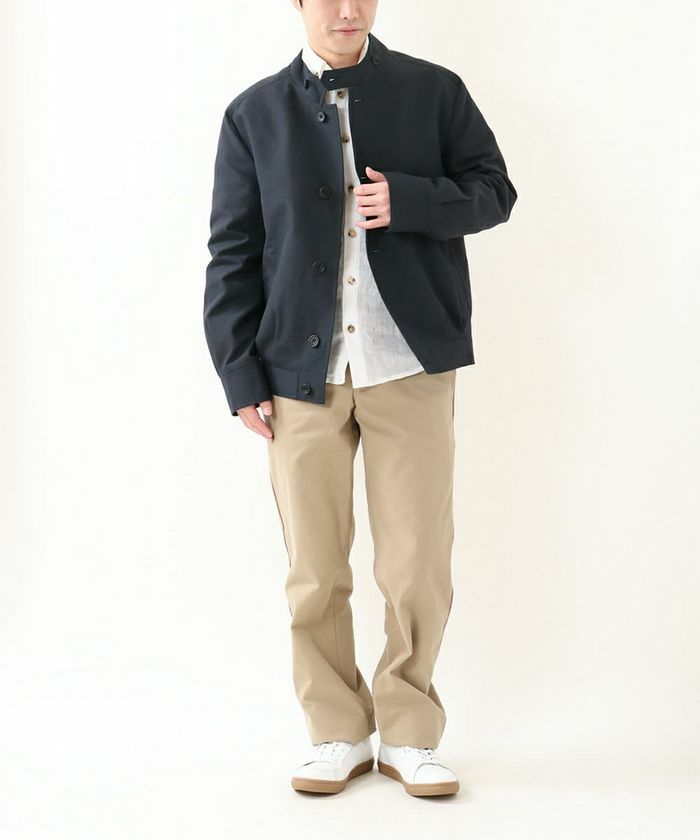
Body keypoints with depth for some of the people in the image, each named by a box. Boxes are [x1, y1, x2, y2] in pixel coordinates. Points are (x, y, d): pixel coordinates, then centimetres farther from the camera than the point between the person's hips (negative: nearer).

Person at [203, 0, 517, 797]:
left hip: (410, 370, 0)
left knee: (419, 567, 1)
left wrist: (407, 201, -12)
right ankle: (338, 734, 21)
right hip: (302, 372, 1)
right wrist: (241, 376, -1)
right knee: (315, 574, 6)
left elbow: (493, 189, 7)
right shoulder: (254, 114, 8)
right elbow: (232, 254, 6)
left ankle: (409, 735, 18)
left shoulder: (434, 91, 7)